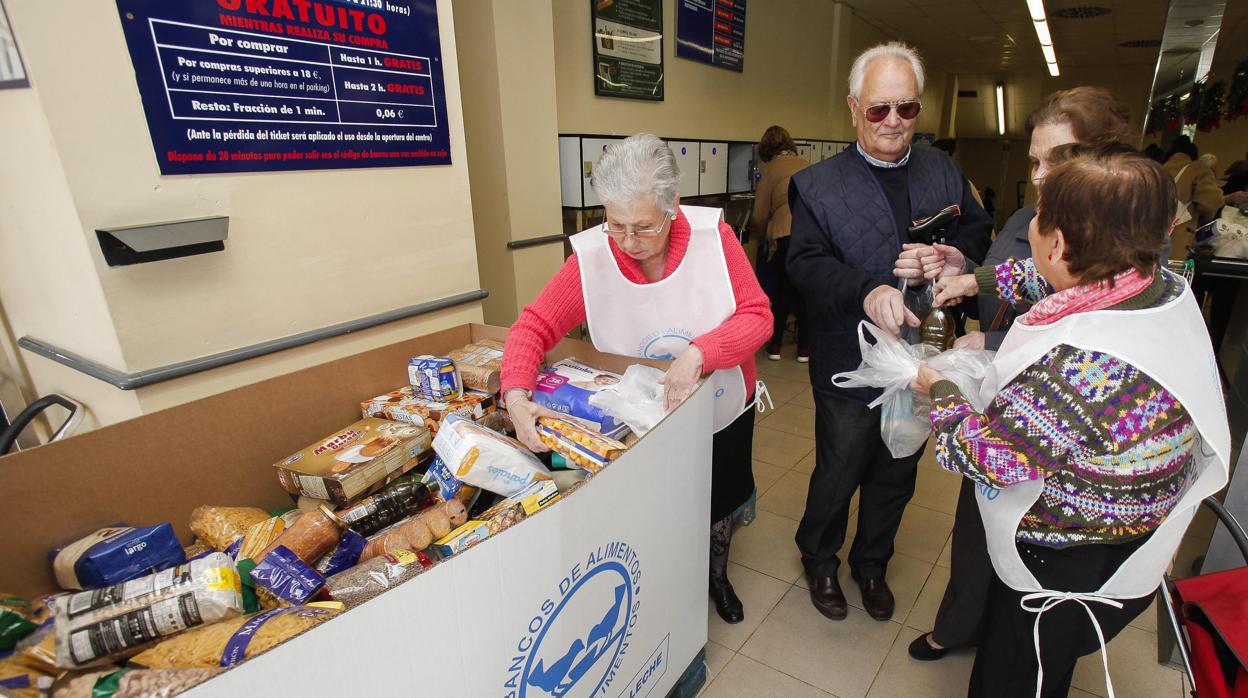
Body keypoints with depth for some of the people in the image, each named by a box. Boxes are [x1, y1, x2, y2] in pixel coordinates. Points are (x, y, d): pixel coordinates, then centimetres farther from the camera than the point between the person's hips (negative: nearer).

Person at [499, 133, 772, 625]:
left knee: (718, 506, 26)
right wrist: (516, 395, -36)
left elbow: (757, 316, -22)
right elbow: (534, 326, -20)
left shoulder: (713, 235, -22)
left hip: (723, 414, 2)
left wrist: (699, 352, -39)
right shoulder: (591, 257, -23)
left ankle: (717, 576, 59)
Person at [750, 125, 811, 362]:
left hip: (786, 235, -3)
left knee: (783, 288, 13)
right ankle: (804, 347, 19)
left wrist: (753, 224, 28)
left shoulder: (770, 169, 4)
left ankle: (775, 345, 20)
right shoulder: (807, 165, 18)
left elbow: (759, 218, 5)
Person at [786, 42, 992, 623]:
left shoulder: (942, 171, 6)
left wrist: (949, 257, -16)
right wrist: (867, 292, -35)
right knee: (838, 475, 12)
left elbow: (979, 231, 7)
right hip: (850, 369, -4)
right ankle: (819, 561, 41)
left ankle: (871, 563, 46)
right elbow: (806, 263, -19)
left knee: (897, 475, 21)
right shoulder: (817, 184, -8)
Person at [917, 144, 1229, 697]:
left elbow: (988, 457, -29)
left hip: (1065, 572, -8)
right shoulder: (1167, 287, -10)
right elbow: (1066, 282, 11)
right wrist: (980, 278, 16)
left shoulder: (1078, 361, -39)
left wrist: (940, 392, -12)